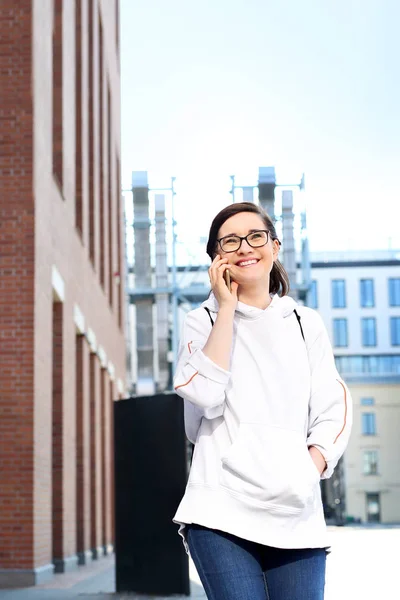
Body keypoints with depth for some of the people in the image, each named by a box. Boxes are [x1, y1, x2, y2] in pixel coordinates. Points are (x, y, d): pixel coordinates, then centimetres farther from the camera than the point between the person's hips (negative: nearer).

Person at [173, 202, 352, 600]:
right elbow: (205, 396, -11)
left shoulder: (306, 324, 14)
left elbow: (332, 411, 9)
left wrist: (311, 468, -9)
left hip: (297, 516, 3)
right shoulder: (203, 320, 7)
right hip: (222, 512, -2)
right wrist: (226, 307, -6)